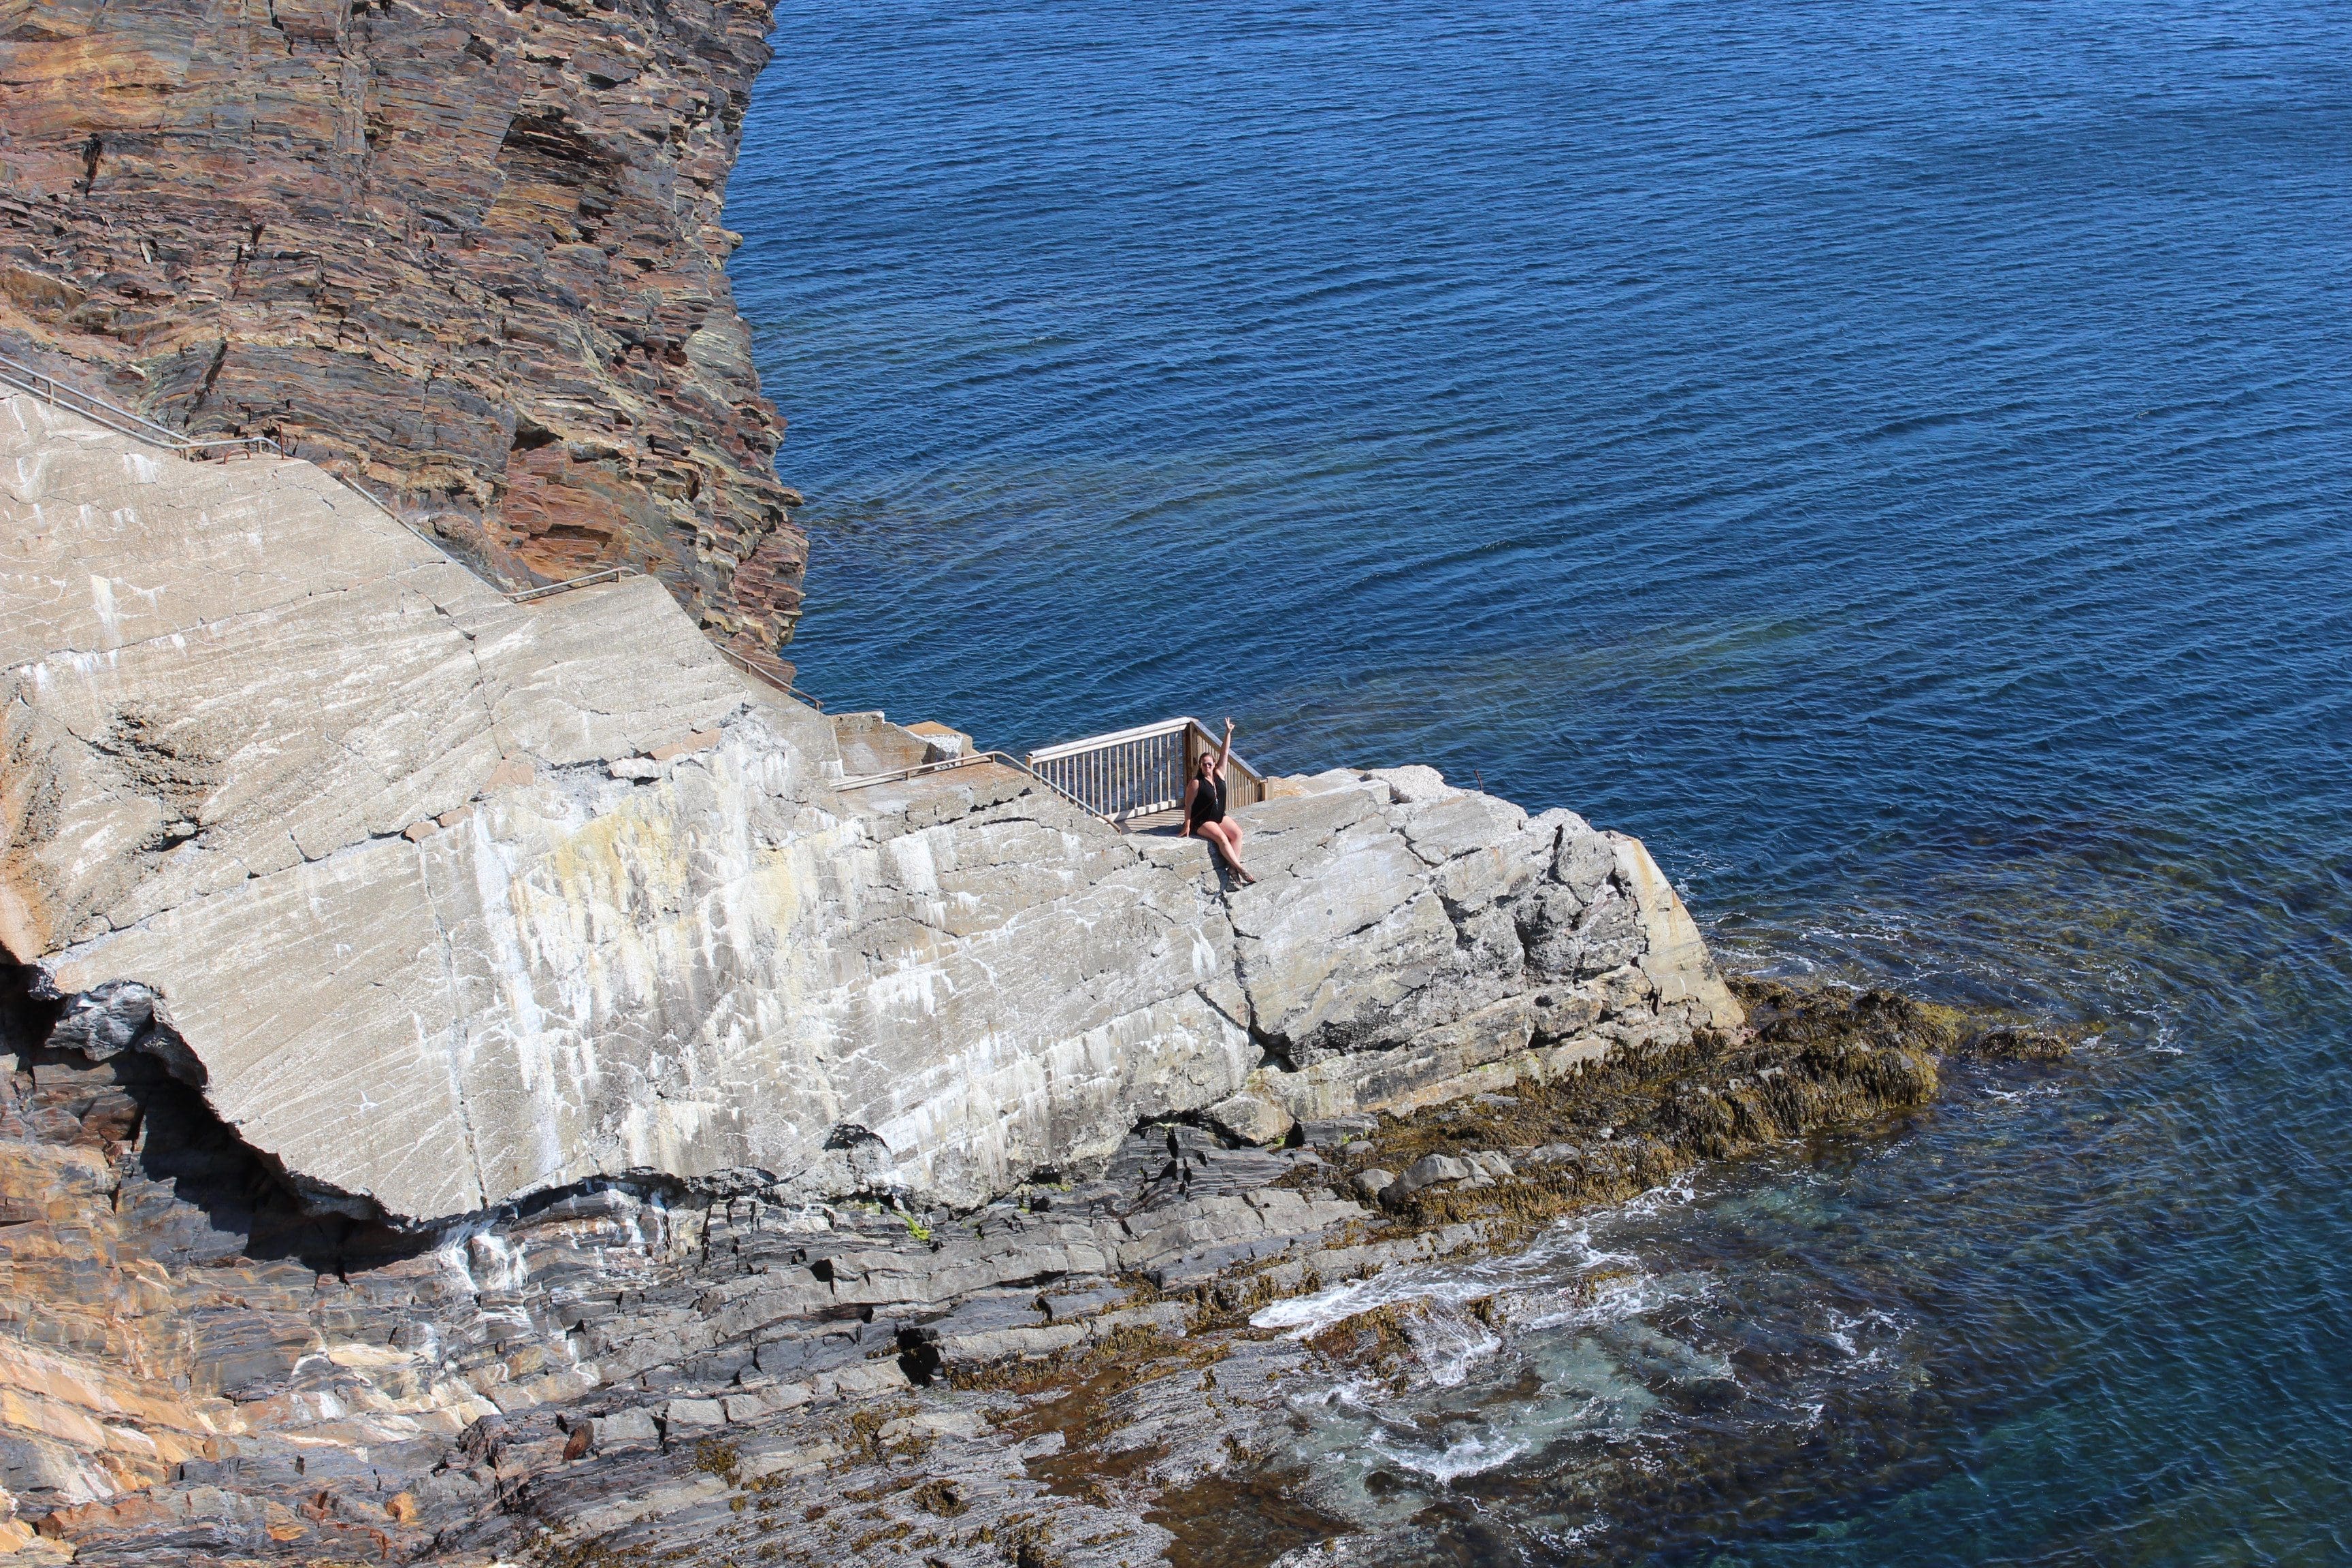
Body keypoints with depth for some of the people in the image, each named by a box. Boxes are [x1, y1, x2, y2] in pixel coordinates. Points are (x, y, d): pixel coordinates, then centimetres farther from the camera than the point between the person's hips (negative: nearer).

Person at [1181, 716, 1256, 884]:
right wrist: (1187, 827, -15)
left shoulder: (1219, 775, 1)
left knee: (1237, 833, -16)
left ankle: (1233, 867, -20)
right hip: (1202, 821, -7)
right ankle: (1240, 868, -30)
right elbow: (1188, 805, -12)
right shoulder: (1196, 783, -14)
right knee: (1221, 837, -28)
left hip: (1220, 817, 7)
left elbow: (1224, 754, 1)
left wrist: (1228, 733, -3)